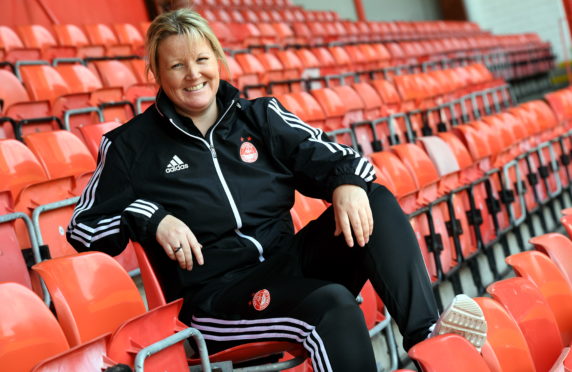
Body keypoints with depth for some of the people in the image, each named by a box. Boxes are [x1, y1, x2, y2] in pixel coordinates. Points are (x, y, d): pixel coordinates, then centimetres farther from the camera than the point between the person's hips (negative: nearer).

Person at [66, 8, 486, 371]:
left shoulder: (260, 116, 14)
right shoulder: (131, 145, 6)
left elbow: (322, 154, 4)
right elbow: (84, 226, 5)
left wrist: (347, 183, -20)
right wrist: (151, 219, -14)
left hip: (290, 261, 5)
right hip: (216, 290, -4)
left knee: (377, 202, -18)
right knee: (333, 306, -32)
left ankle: (425, 332, -27)